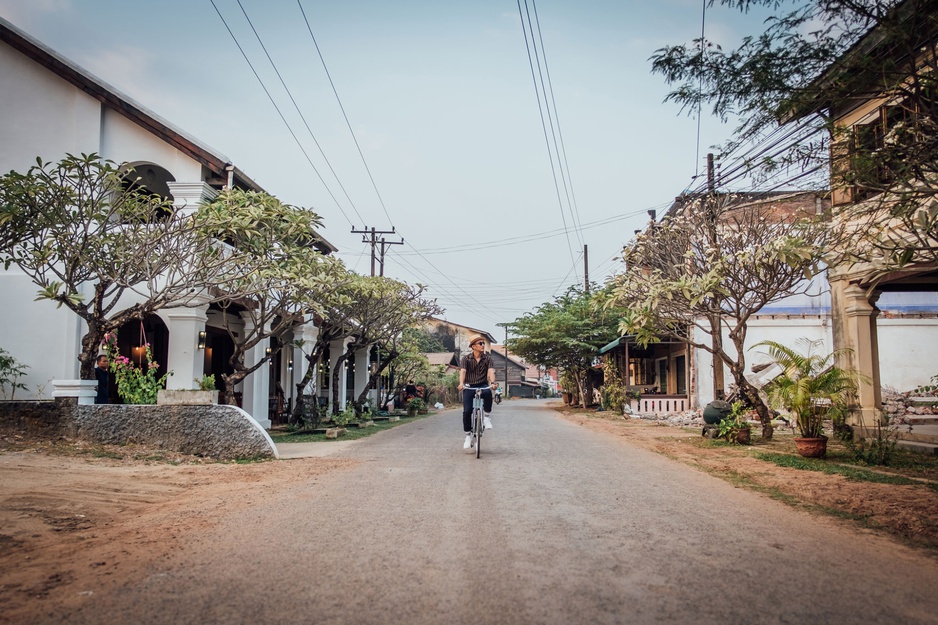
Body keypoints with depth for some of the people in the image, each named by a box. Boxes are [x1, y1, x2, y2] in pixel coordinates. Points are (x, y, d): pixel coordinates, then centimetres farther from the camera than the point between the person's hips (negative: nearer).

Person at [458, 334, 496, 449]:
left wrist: (492, 382, -35)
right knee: (467, 411, -12)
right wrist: (461, 383, -38)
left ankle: (487, 417, -14)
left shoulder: (487, 358, -1)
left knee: (488, 393, -36)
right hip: (469, 387, 0)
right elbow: (462, 371, -19)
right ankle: (468, 436, 6)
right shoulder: (465, 359, -4)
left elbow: (491, 371, -15)